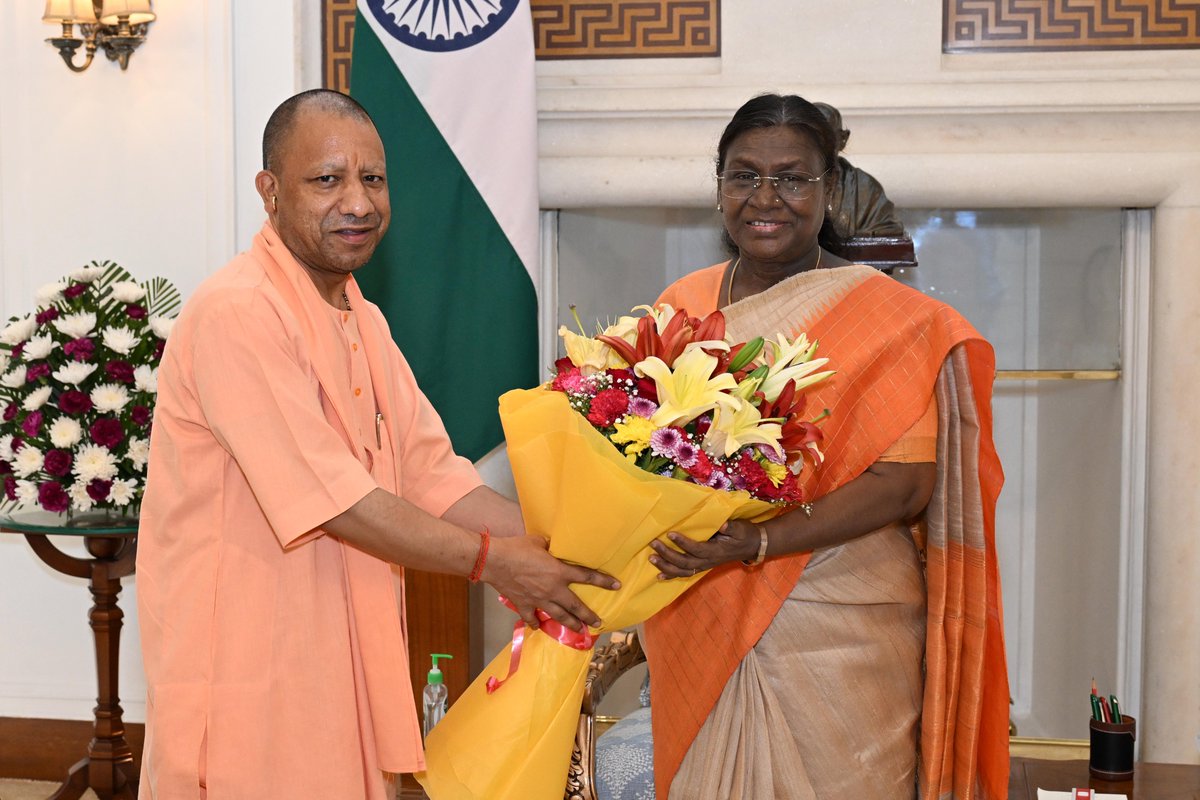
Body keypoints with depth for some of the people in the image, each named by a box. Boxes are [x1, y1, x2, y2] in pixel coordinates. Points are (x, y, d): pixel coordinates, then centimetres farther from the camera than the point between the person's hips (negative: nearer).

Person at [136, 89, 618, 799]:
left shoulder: (364, 321, 13)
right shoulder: (235, 313, -17)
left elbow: (433, 475, 8)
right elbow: (334, 499, -21)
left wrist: (561, 555, -4)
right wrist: (493, 560, -15)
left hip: (348, 664, 9)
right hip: (247, 668, -8)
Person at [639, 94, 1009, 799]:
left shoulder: (888, 317, -6)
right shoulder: (682, 306, 7)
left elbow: (905, 483, -12)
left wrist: (759, 543, -23)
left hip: (839, 639, -3)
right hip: (700, 633, 4)